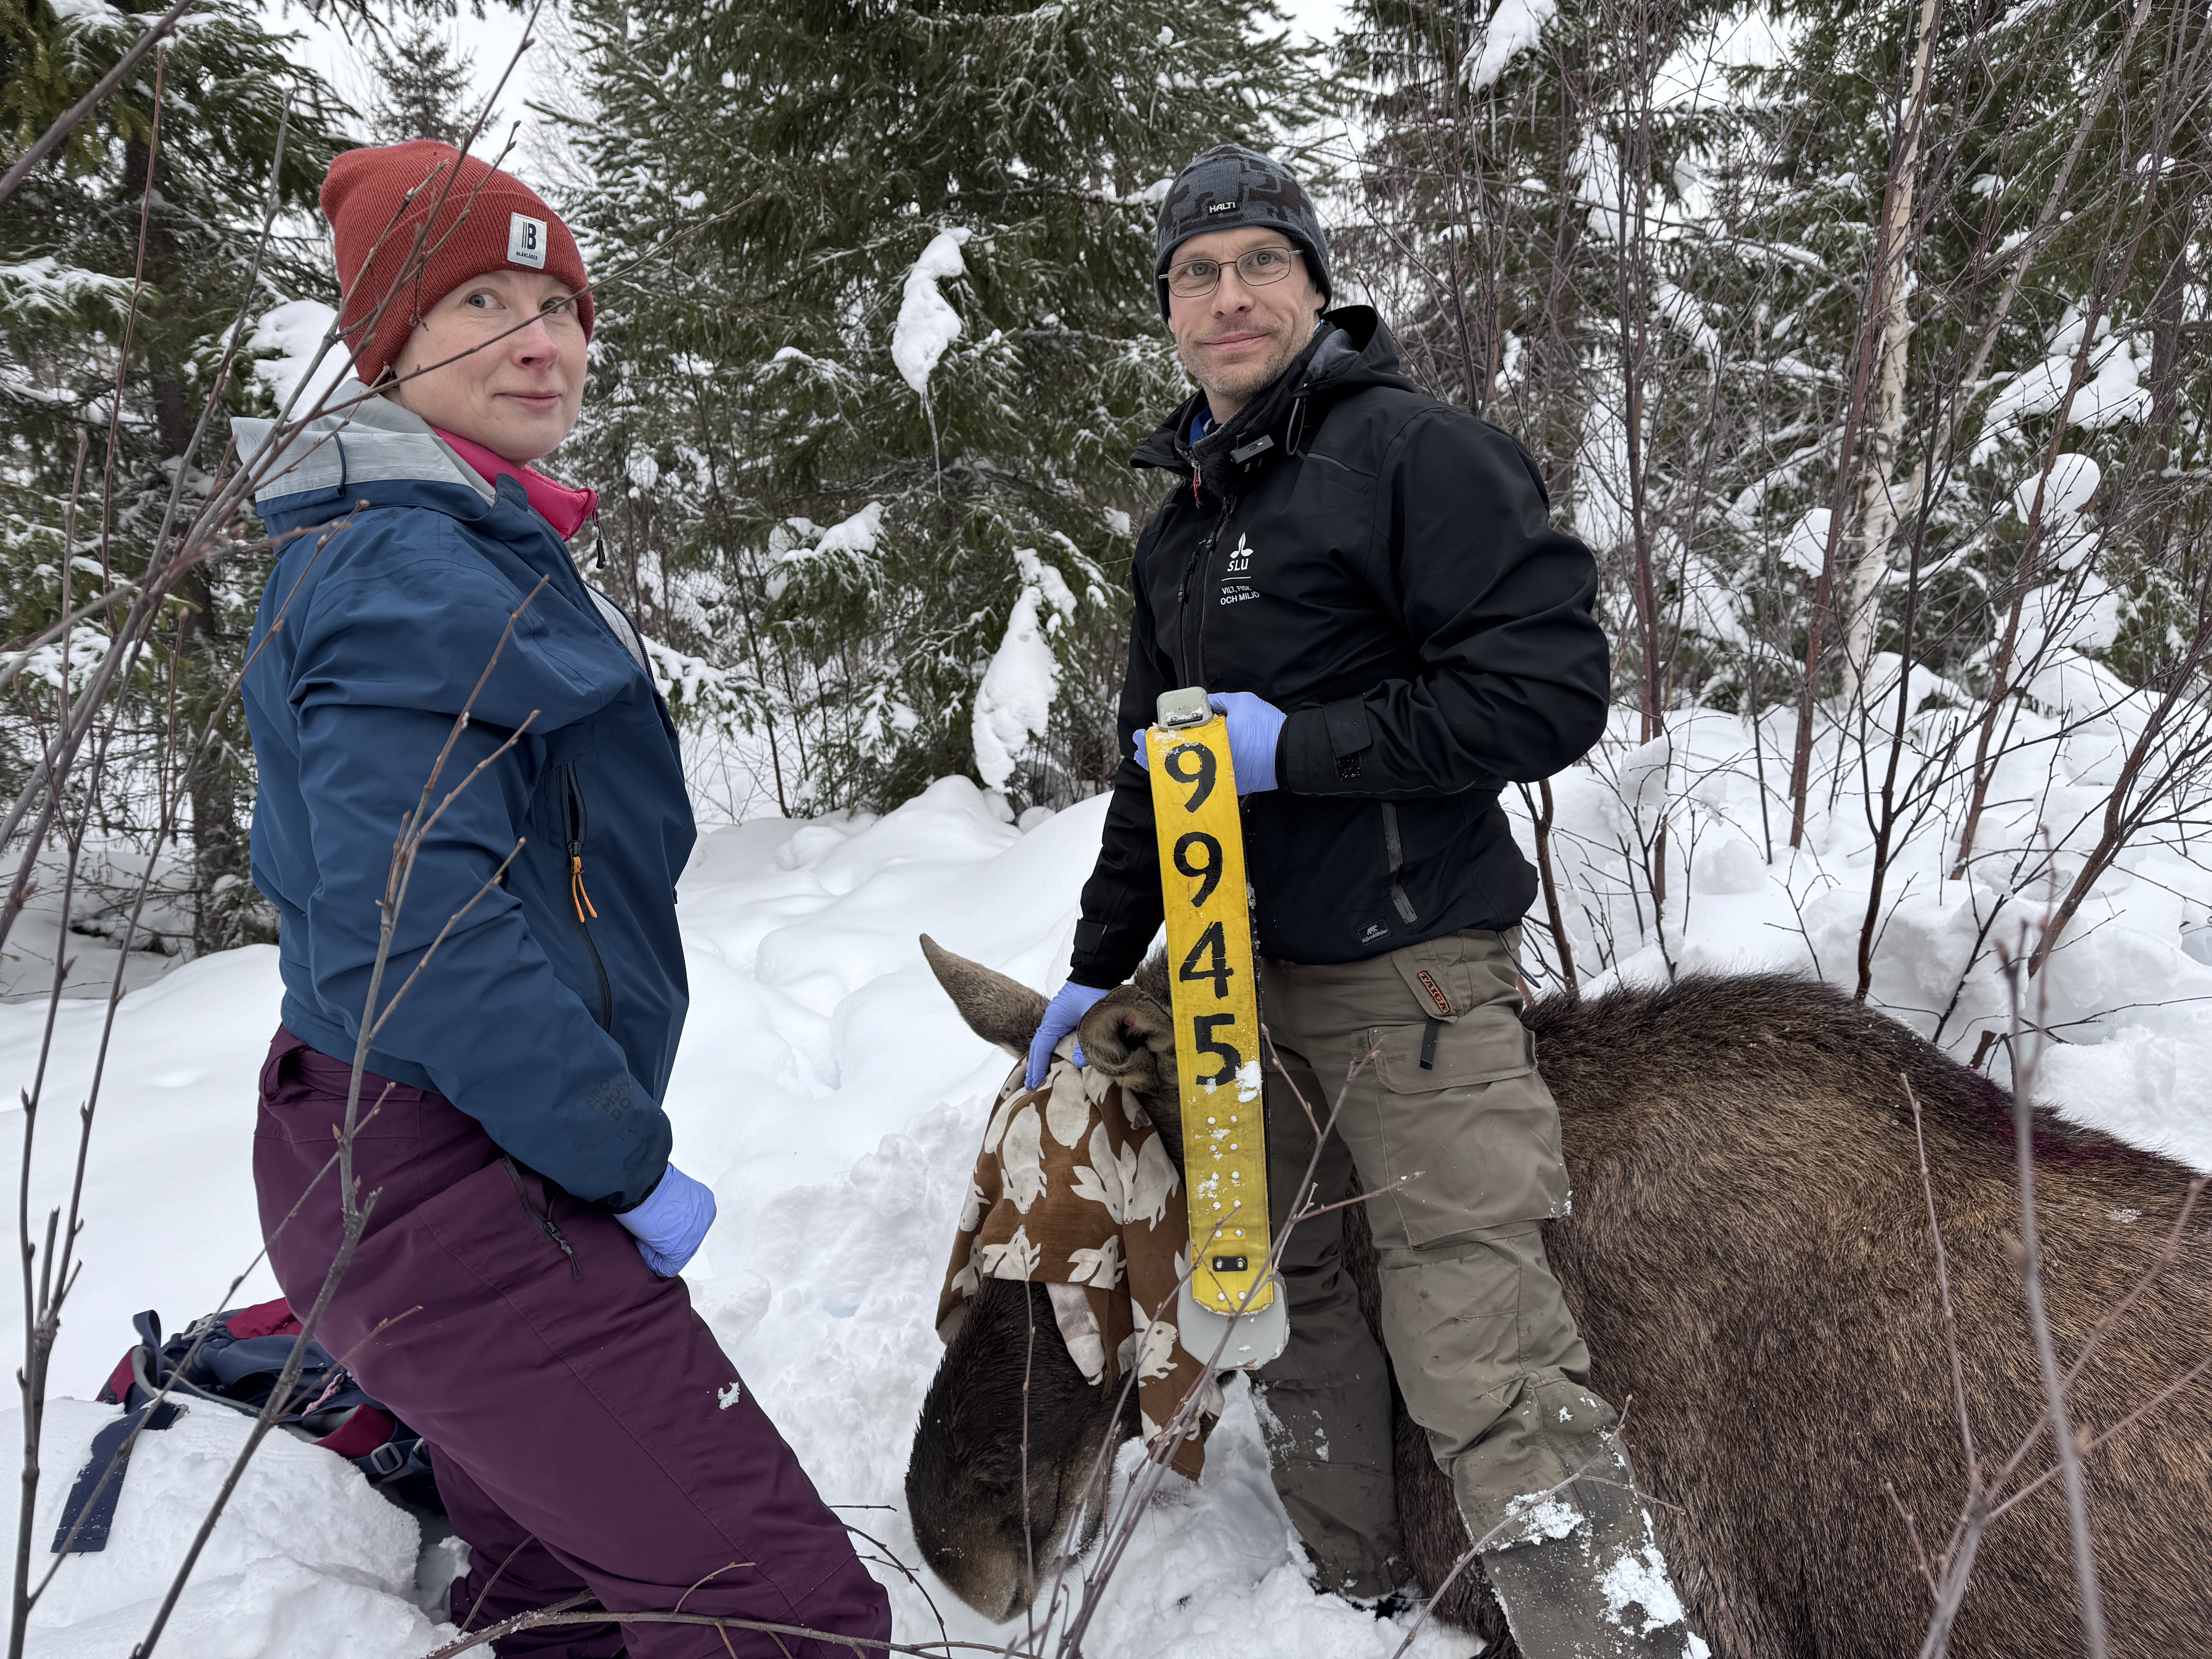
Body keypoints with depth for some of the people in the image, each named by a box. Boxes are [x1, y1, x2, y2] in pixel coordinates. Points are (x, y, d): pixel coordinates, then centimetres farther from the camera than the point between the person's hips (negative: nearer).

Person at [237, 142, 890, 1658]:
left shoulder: (485, 548, 14)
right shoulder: (410, 569, -18)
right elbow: (414, 933, -27)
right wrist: (630, 1160, -16)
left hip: (441, 1176, 10)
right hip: (456, 1192, -10)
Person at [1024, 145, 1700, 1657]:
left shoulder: (1416, 453, -9)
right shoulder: (1181, 526, 15)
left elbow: (1554, 691, -18)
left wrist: (1298, 747, -18)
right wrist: (1099, 959, 22)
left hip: (1411, 978, -8)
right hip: (1244, 973, 8)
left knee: (1486, 1361, -10)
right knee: (1292, 1292, 16)